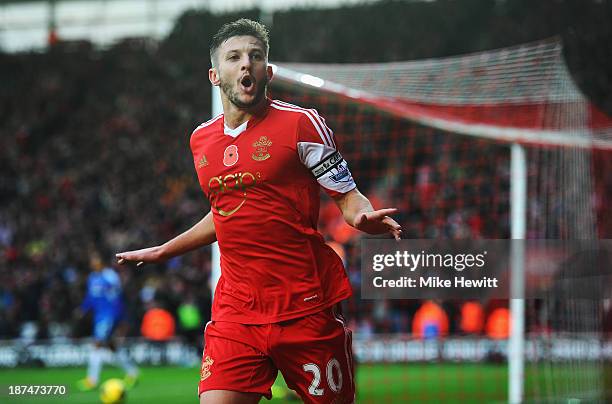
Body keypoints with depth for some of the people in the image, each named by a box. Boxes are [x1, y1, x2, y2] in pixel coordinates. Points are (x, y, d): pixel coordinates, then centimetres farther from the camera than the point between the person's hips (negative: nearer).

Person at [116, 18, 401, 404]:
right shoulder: (202, 139, 13)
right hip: (235, 310, 4)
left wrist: (366, 217, -26)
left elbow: (349, 198, -2)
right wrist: (162, 252, 38)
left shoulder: (301, 123, -3)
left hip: (306, 309, -4)